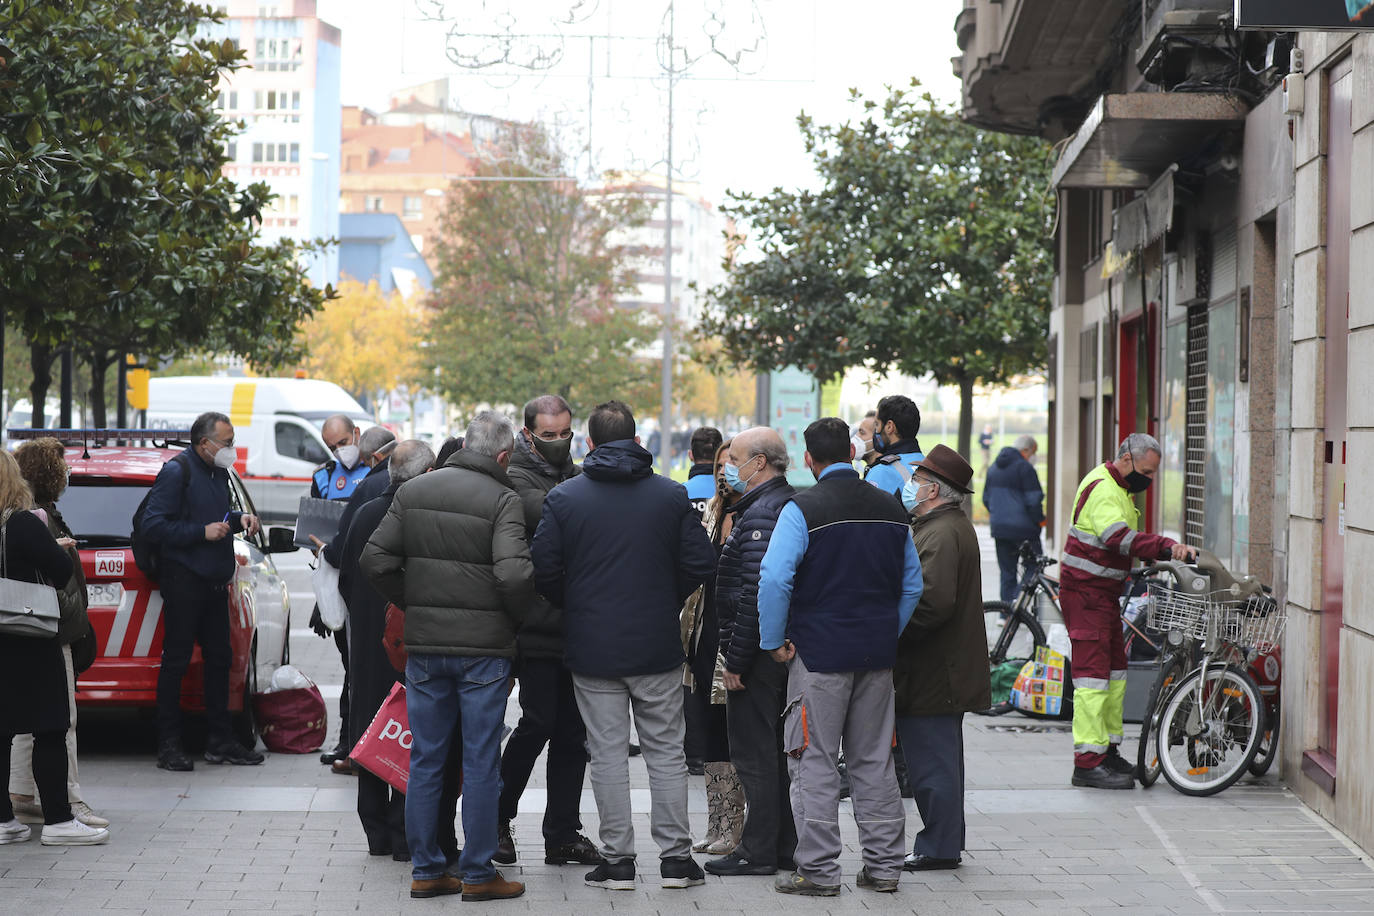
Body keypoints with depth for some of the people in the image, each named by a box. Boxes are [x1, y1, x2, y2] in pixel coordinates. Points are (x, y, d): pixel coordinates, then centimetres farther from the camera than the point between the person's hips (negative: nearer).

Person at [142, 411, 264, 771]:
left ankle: (220, 741, 17)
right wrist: (203, 532, -20)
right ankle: (169, 745, 2)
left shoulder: (219, 473, 14)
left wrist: (238, 519, 6)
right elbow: (154, 525, -16)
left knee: (219, 659, 10)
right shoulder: (177, 472, -11)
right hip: (183, 579, -8)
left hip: (214, 580, 8)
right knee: (176, 660, -3)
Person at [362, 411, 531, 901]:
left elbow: (375, 559, 2)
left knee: (425, 759, 11)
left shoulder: (413, 491, 5)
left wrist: (413, 605, 12)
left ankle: (425, 869, 14)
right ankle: (478, 874, 7)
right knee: (480, 762, 3)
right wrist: (517, 618, -3)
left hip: (424, 643, 4)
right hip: (484, 646, -4)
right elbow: (513, 574, -22)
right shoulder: (503, 501, -10)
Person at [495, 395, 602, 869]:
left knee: (573, 732, 8)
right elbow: (548, 515, -23)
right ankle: (498, 817, 10)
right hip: (538, 629, -7)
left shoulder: (578, 477, 17)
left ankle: (563, 834, 14)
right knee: (538, 723, -8)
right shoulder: (516, 480, -4)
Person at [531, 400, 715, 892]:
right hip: (658, 646, 1)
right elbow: (700, 564, -3)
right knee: (666, 751, 9)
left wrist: (576, 607, 11)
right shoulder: (672, 495, -1)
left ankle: (617, 860, 7)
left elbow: (543, 571, -7)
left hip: (593, 648, -1)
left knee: (608, 755, 5)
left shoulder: (564, 498, -4)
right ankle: (676, 857, 10)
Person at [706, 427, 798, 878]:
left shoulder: (762, 514, -18)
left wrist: (736, 660, -20)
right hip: (786, 648, 10)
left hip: (758, 652, -10)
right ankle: (785, 846, 21)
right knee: (777, 748, 15)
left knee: (753, 753, -3)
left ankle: (758, 851, 2)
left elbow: (755, 592, -23)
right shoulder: (792, 504, 14)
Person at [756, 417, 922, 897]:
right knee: (874, 761, 12)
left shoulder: (803, 509, -11)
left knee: (815, 762, 1)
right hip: (878, 654, 5)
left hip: (820, 653, -5)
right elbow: (912, 584, 14)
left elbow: (774, 579, -20)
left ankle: (818, 869, 1)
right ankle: (884, 865, 15)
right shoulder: (890, 509, 7)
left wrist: (774, 640, -9)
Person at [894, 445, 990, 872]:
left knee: (931, 762, -4)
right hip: (944, 669, 11)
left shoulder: (941, 534, -19)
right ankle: (945, 843, 24)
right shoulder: (951, 526, 16)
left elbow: (933, 602, -29)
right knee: (940, 760, 16)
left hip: (932, 673, -11)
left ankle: (939, 848, 2)